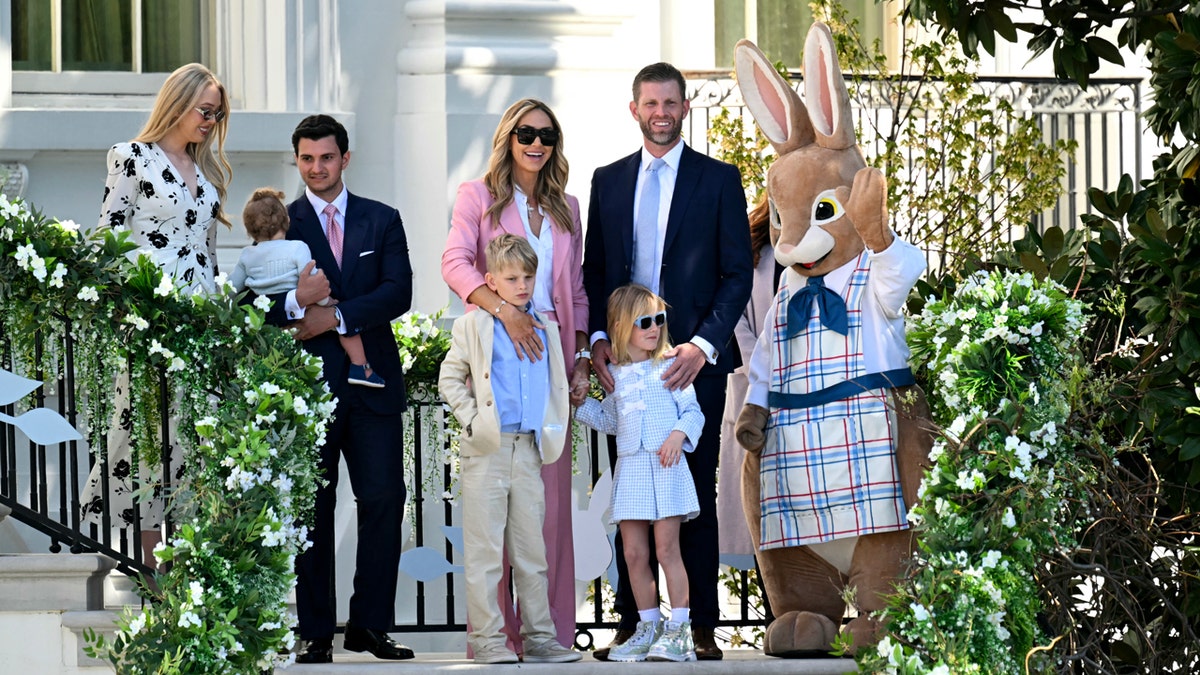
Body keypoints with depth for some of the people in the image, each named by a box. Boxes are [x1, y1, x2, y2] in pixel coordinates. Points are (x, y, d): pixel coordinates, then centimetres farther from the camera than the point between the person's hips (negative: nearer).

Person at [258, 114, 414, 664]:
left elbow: (398, 292, -2)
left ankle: (370, 625, 6)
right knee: (312, 508, 0)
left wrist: (335, 317, -14)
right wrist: (296, 302, -24)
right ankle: (316, 633, 3)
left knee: (383, 500, -2)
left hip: (373, 381, 2)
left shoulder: (382, 221, 11)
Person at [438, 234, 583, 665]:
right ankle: (486, 638, -2)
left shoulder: (546, 329, 14)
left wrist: (555, 433, 12)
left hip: (529, 448, 4)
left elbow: (557, 386, 22)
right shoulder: (473, 326, 2)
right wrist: (472, 420, -7)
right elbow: (449, 378, 3)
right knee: (485, 550, -4)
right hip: (487, 450, -4)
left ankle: (539, 637, 12)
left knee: (532, 549, 8)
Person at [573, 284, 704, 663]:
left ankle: (678, 629, -3)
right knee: (634, 553, 3)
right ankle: (648, 627, 13)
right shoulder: (614, 375, 12)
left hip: (666, 467, -4)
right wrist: (581, 403, 12)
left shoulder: (670, 367, 2)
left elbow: (692, 411, 2)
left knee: (667, 548, -7)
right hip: (629, 469, 4)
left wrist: (678, 435, -15)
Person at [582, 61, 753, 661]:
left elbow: (737, 274, -1)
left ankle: (701, 627, 3)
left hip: (693, 360, -3)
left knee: (696, 497, 1)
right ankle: (631, 621, 7)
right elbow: (594, 268, 14)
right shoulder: (608, 180, 13)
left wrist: (702, 346, -13)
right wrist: (598, 337, -2)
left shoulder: (719, 180, 3)